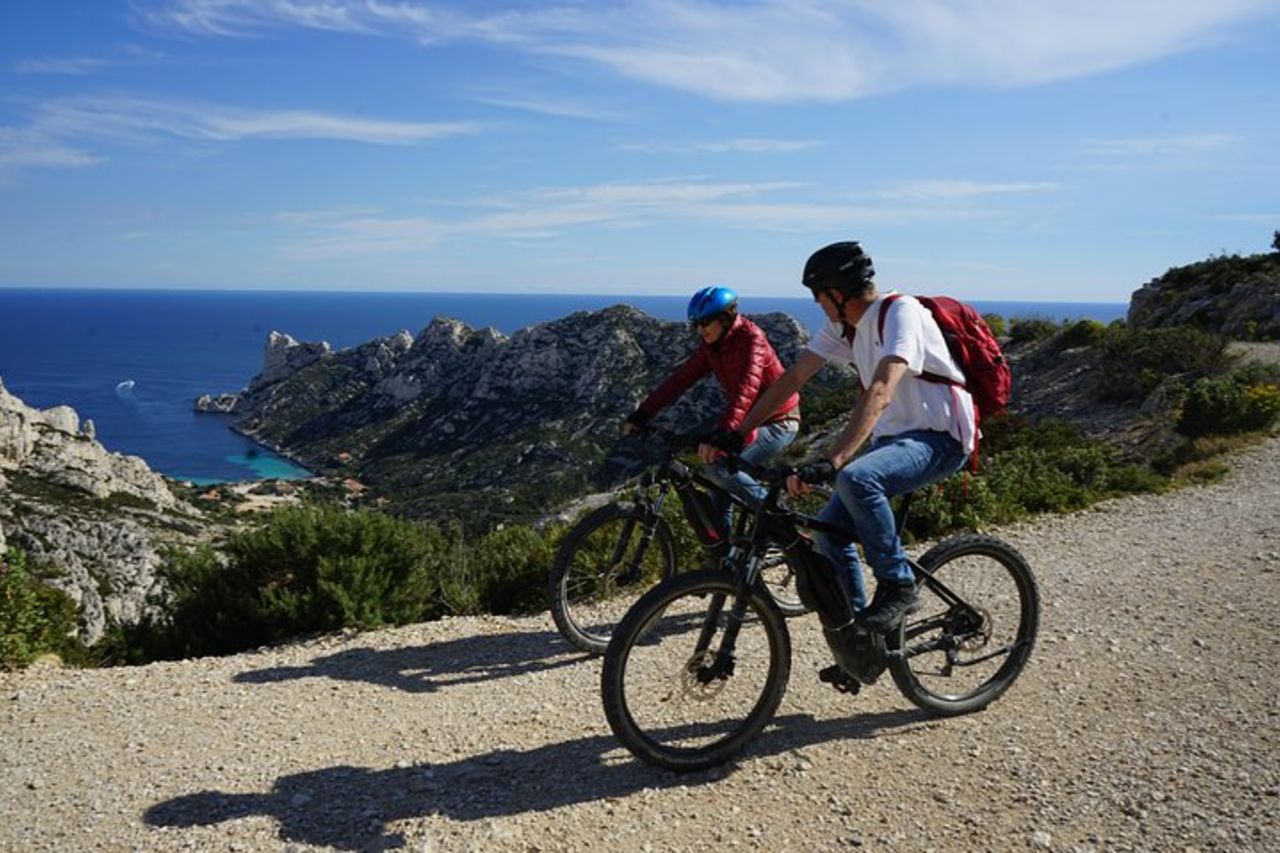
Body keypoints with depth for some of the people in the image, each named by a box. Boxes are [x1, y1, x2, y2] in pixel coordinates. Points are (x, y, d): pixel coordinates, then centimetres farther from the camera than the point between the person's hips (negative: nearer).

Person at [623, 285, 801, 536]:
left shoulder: (750, 339, -22)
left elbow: (746, 390, -37)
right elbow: (681, 378, -1)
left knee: (720, 469, -21)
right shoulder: (711, 346, 1)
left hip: (777, 422, -8)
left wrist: (720, 434, -49)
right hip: (749, 420, 8)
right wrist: (640, 415, -8)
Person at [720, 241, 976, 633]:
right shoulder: (843, 325, 4)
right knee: (829, 529, -2)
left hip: (939, 438, -8)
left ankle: (898, 586, -16)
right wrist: (736, 434, -2)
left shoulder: (901, 312, -21)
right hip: (893, 437, 9)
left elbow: (879, 393, -34)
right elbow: (792, 377, 4)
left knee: (854, 479, -35)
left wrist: (831, 462, -44)